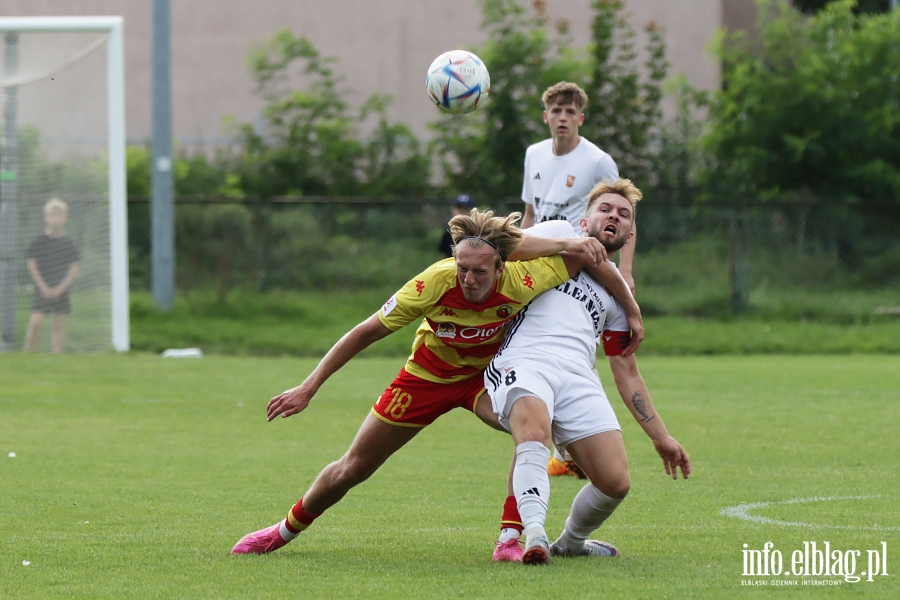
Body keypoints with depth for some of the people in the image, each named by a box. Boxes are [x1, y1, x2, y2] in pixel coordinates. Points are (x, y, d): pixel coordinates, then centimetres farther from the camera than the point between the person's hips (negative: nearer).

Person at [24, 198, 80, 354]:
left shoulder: (68, 244, 5)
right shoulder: (38, 242, 0)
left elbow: (74, 270, 4)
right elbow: (32, 267, -2)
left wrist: (60, 288, -7)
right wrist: (44, 288, -9)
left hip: (61, 290, 2)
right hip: (42, 289, -2)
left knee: (59, 325, 1)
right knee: (36, 321, -15)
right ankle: (28, 352, -6)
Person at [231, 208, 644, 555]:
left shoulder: (521, 280, -34)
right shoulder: (436, 282, -34)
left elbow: (591, 254, -22)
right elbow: (366, 332, -22)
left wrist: (632, 311, -14)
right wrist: (308, 389, -20)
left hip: (486, 375, 0)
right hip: (428, 374, 0)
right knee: (352, 469, 7)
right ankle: (285, 530, 35)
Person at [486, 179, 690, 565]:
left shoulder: (618, 291, 30)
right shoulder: (558, 236, 22)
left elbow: (627, 373, 30)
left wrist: (660, 437, 25)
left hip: (578, 378, 4)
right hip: (523, 361, -4)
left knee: (615, 482, -12)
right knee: (535, 430, -38)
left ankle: (571, 541, 17)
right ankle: (534, 534, -51)